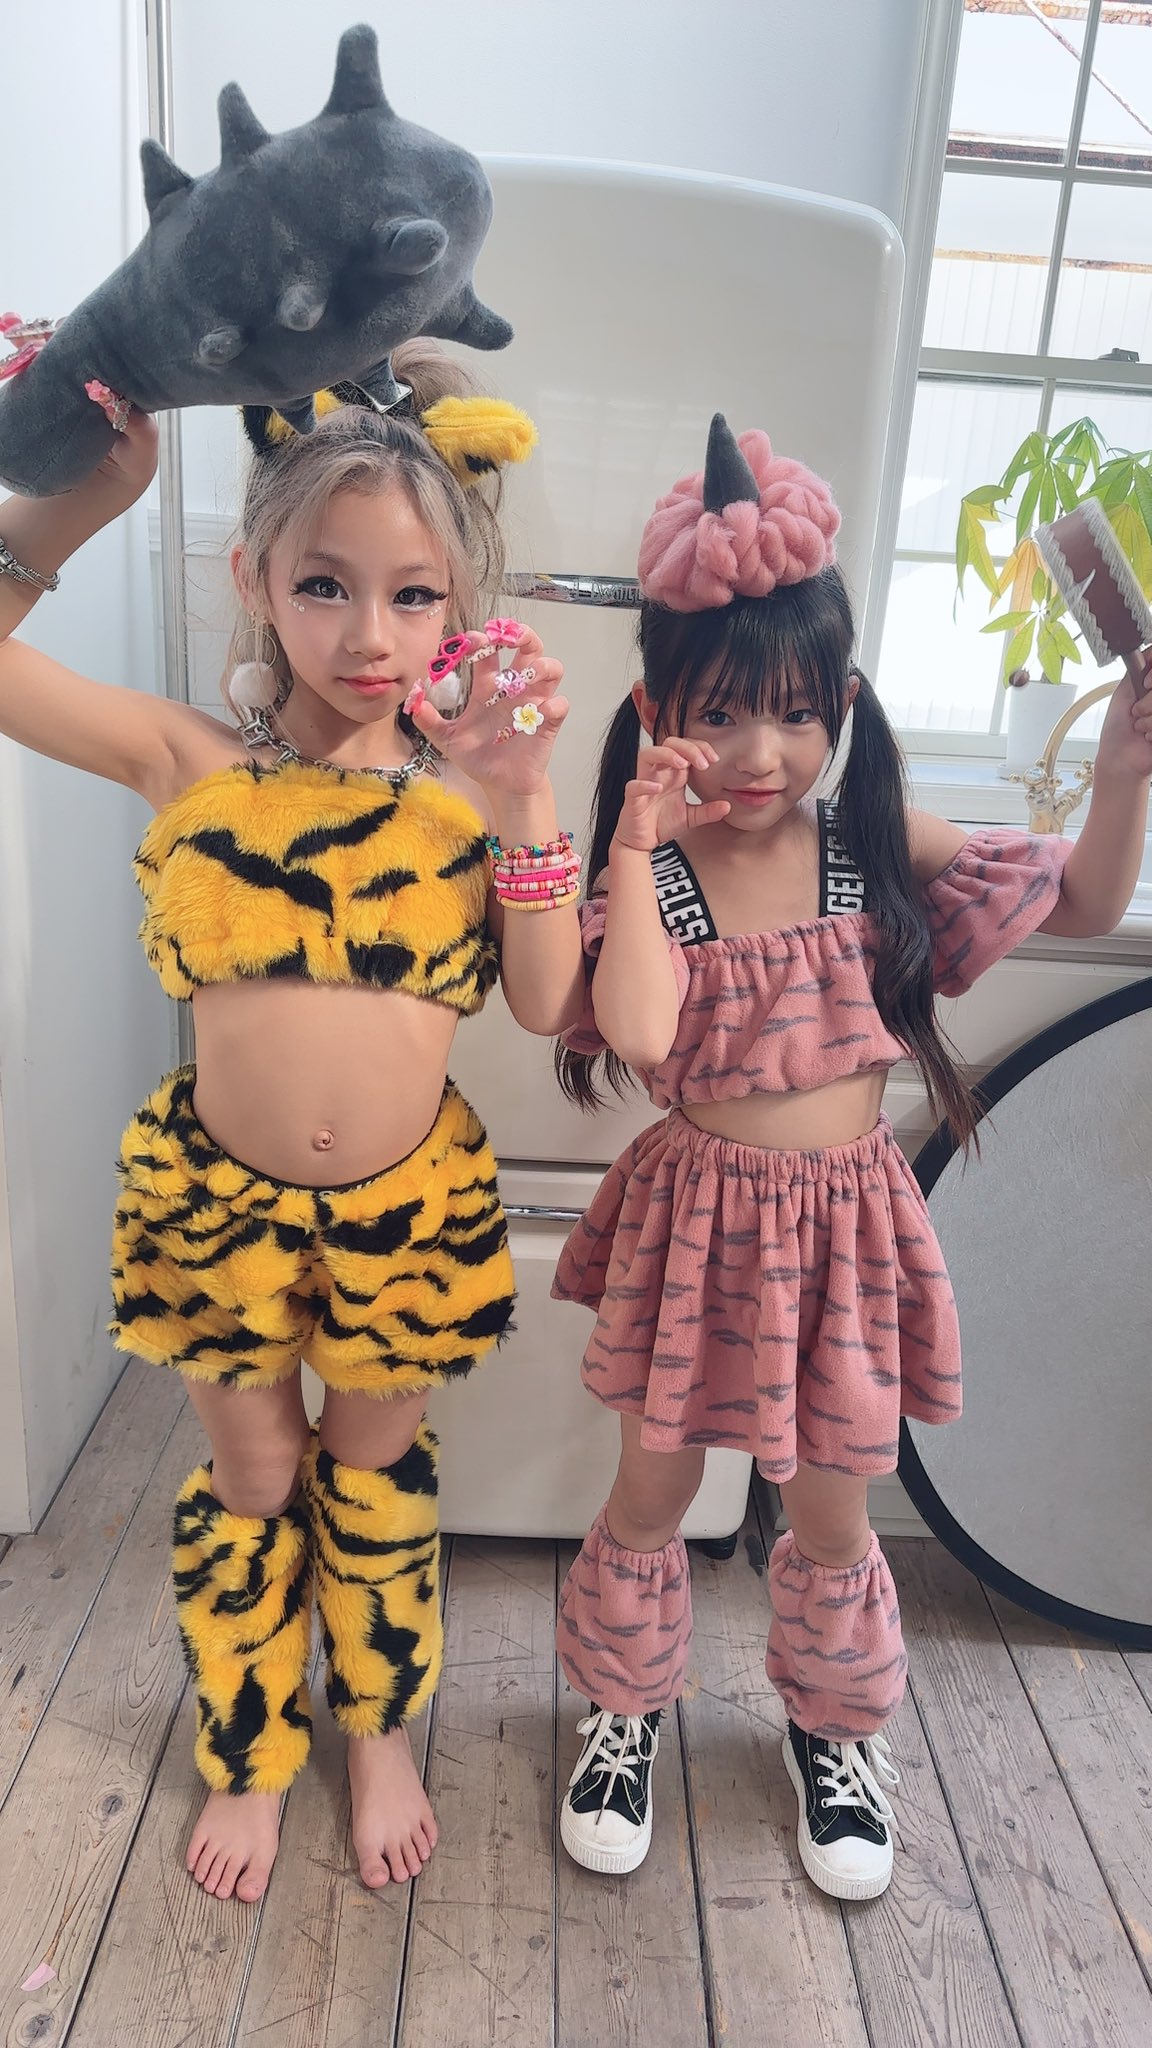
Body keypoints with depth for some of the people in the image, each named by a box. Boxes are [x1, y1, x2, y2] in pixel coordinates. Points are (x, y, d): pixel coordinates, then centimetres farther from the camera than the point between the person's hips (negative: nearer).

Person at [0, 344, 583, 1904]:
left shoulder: (464, 782, -6)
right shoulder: (192, 761, -9)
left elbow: (545, 1006, -12)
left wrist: (521, 803, -21)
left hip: (409, 1202, 1)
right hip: (224, 1194, 0)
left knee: (379, 1473, 21)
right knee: (251, 1483, 19)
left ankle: (381, 1730, 49)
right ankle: (251, 1757, 47)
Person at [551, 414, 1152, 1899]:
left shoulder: (875, 846, -6)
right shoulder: (646, 871, -12)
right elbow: (637, 1035, -29)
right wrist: (636, 851, -27)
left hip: (846, 1218, 2)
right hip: (699, 1212, -1)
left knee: (830, 1512, 18)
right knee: (652, 1494, 16)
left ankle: (834, 1726, 47)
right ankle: (624, 1709, 44)